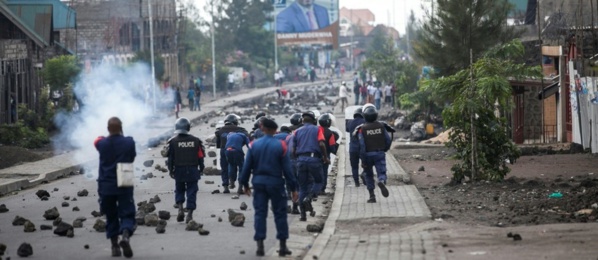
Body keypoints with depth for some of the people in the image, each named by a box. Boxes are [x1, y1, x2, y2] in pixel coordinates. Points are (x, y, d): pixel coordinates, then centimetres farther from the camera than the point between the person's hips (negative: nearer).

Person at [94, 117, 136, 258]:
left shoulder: (102, 143, -6)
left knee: (111, 216, 14)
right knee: (127, 214, 1)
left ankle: (115, 245, 13)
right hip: (124, 186, -1)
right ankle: (125, 236, -26)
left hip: (106, 186, 1)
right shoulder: (129, 142, -9)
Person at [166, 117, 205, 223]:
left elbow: (170, 158, -3)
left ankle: (180, 208, -3)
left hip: (179, 170, 0)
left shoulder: (173, 141, -6)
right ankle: (189, 214, 1)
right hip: (192, 170, 0)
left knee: (179, 190, 17)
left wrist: (171, 170, 7)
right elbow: (200, 156, 2)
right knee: (191, 192, 5)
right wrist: (201, 169, 13)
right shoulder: (196, 141, -2)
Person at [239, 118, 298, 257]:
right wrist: (293, 188, -1)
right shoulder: (281, 146, -8)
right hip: (276, 183, -2)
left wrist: (244, 184, 15)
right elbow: (287, 168, -6)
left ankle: (260, 246, 2)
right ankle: (283, 246, 8)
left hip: (259, 183, 2)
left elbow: (247, 166, 3)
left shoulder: (254, 145, -1)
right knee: (280, 214, 7)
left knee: (260, 213, 7)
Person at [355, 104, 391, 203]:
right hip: (380, 154, 1)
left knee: (369, 175, 15)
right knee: (382, 172, -2)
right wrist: (384, 150, 21)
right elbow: (388, 140, 2)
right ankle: (382, 182, -37)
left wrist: (363, 160, -10)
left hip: (368, 155, -1)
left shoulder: (362, 129, -10)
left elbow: (362, 146, -14)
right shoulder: (381, 126, -2)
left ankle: (372, 196, 13)